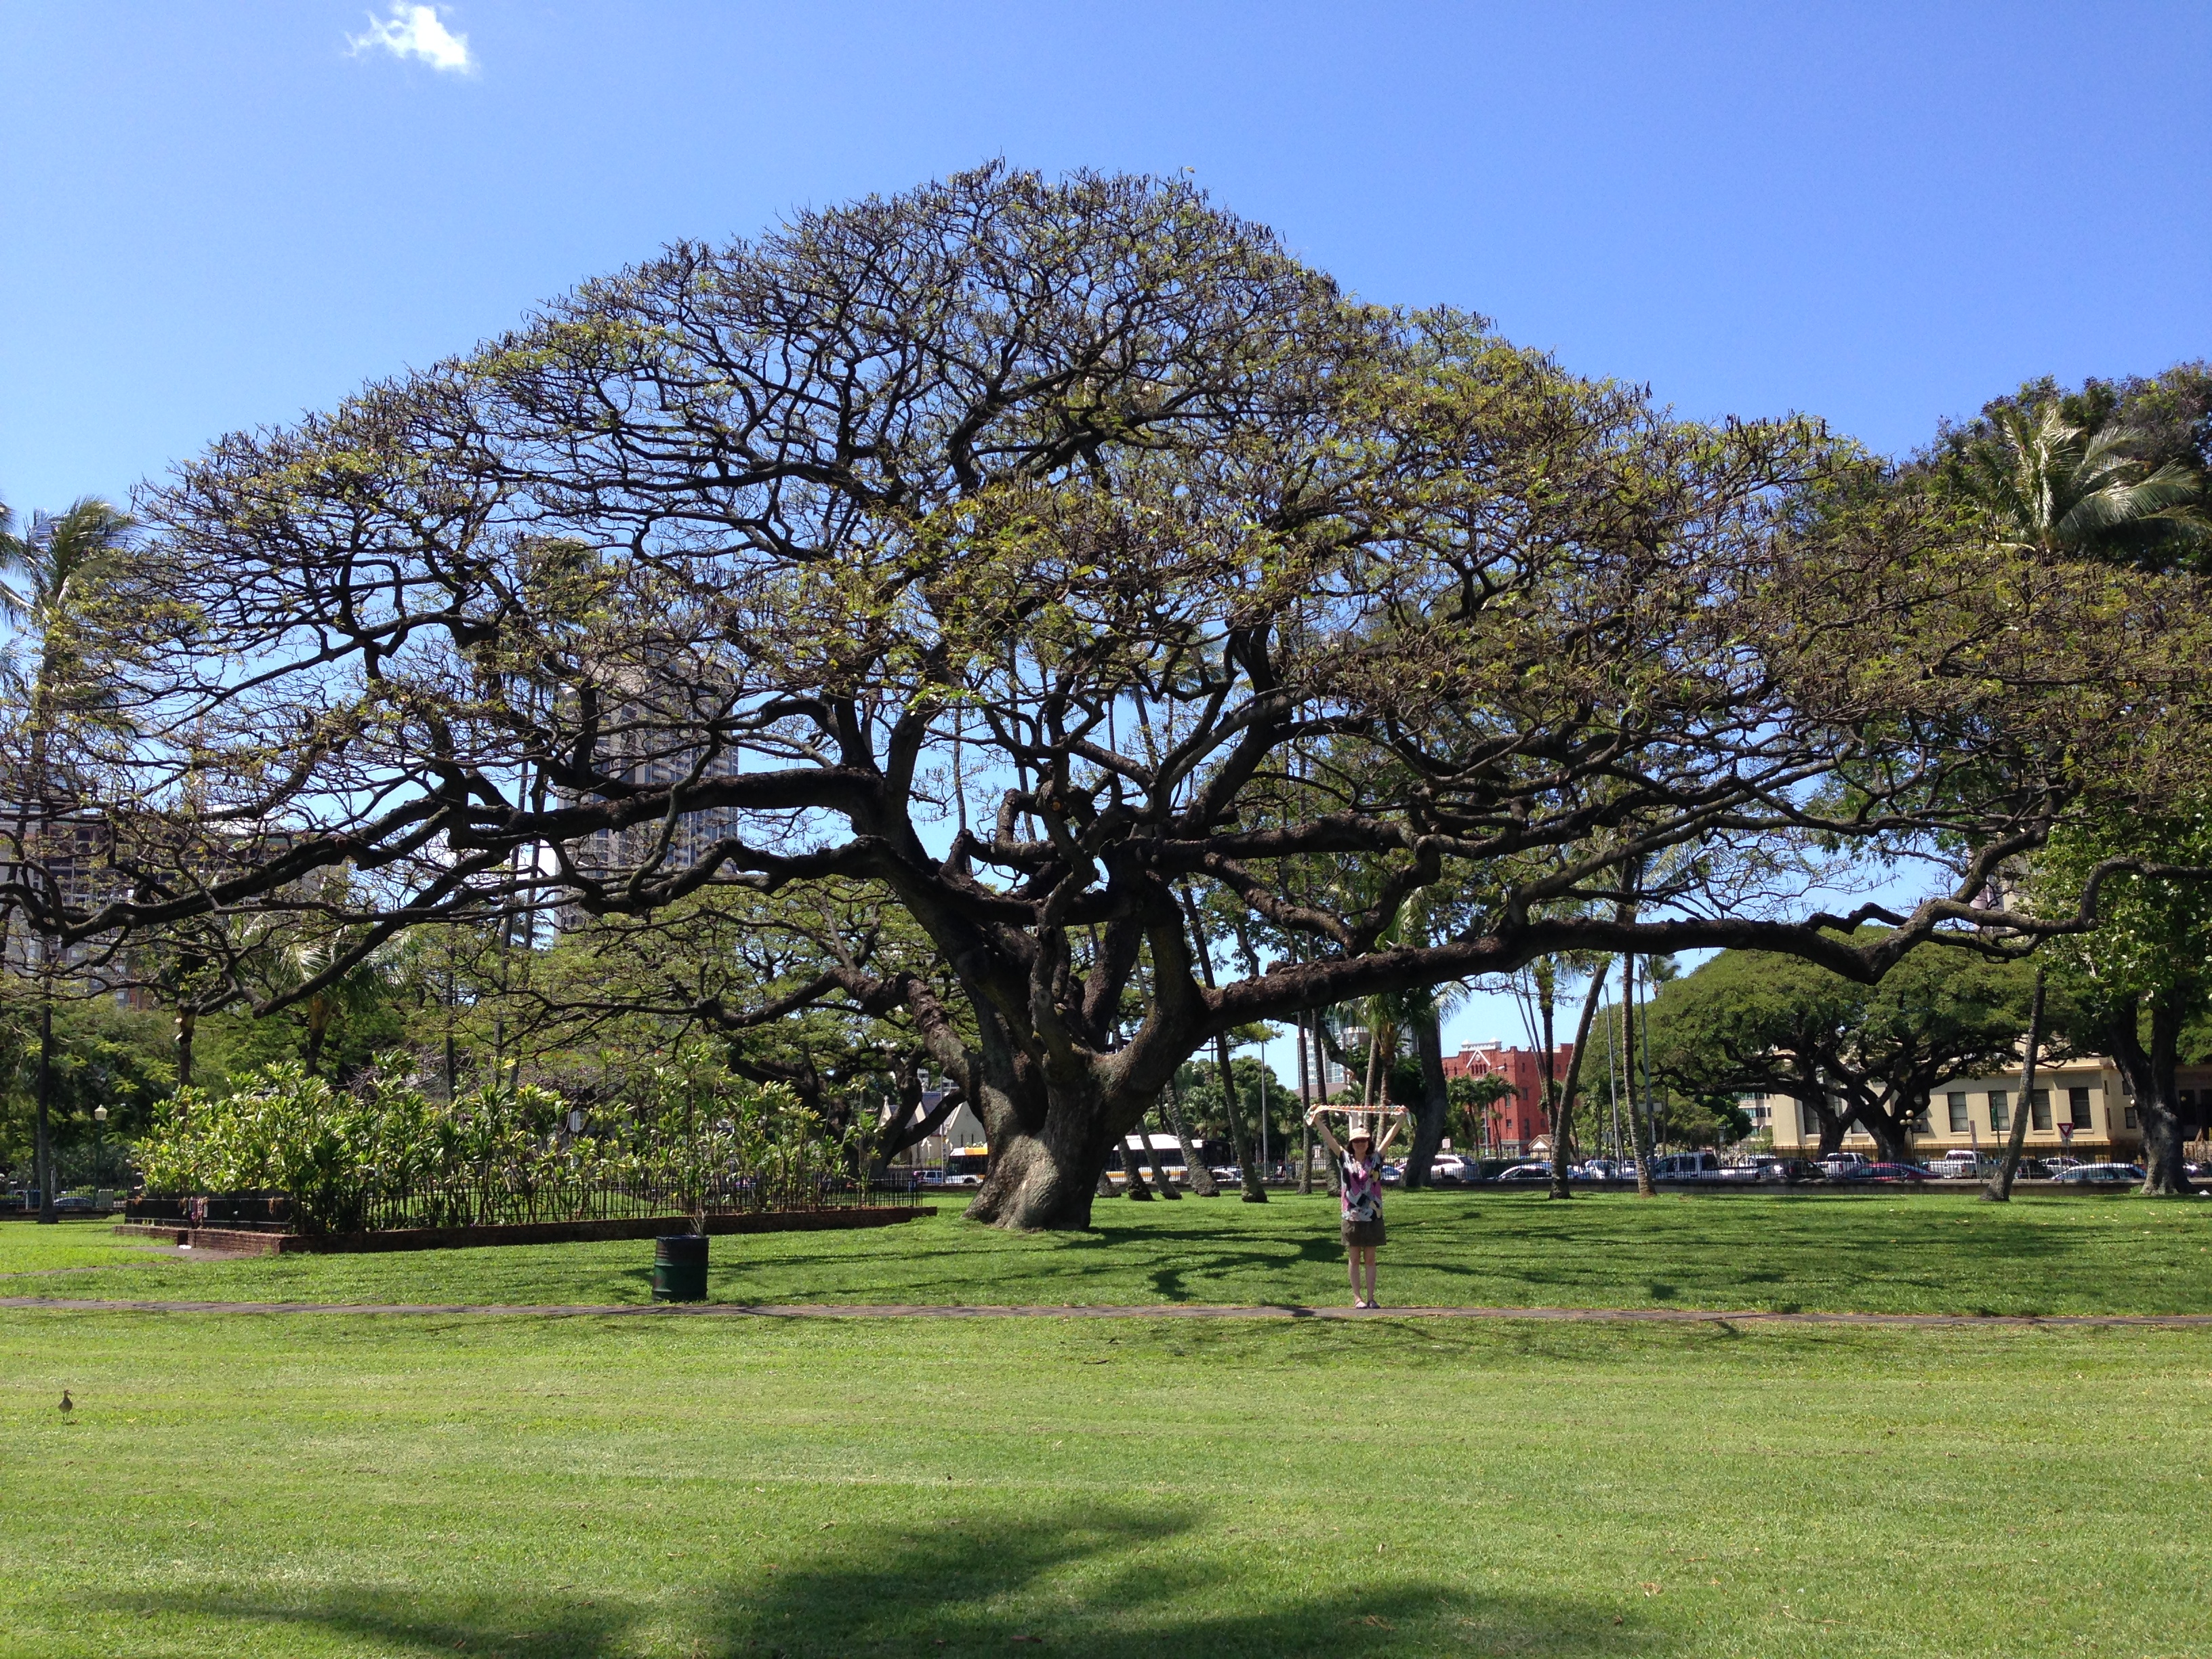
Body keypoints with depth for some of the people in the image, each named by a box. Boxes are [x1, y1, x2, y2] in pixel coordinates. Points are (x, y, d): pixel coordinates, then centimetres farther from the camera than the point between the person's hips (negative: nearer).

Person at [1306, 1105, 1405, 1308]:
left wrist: (1400, 1121, -15)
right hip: (1352, 1217, -1)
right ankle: (1357, 1298, 8)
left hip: (1373, 1217, 1)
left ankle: (1370, 1298, 9)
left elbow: (1389, 1138, -5)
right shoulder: (1345, 1160, 1)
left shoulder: (1375, 1159, 3)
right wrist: (1318, 1122, -18)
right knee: (1354, 1259, 5)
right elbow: (1329, 1139, -8)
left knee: (1370, 1259, 7)